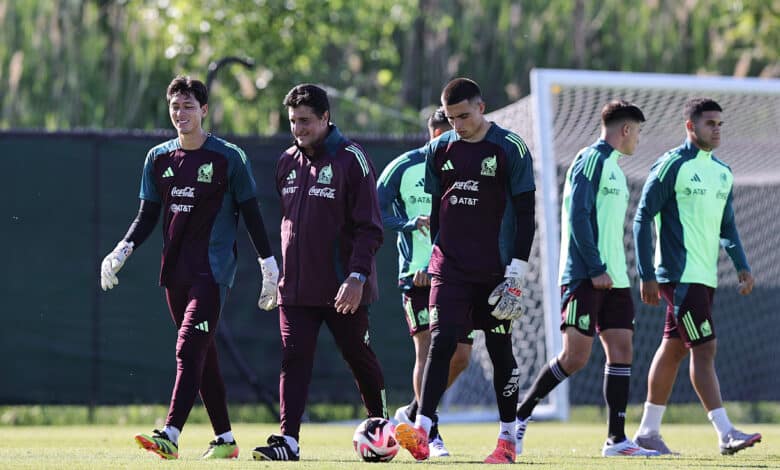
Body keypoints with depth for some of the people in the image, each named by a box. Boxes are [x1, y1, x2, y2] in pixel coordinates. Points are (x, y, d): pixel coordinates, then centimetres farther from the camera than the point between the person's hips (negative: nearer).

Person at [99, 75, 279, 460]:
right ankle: (224, 439, 16)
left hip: (213, 269, -6)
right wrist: (123, 250, -3)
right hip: (174, 270, 6)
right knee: (202, 356, 9)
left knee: (189, 349, -18)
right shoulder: (158, 158, 11)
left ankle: (170, 435, -28)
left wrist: (269, 266, -2)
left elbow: (250, 214, 1)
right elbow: (148, 215, 14)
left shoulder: (229, 158, -2)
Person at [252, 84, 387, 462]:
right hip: (296, 286, 5)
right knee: (294, 360, -6)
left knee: (359, 359, 8)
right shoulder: (288, 162, 11)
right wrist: (279, 270, 16)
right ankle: (288, 440, -12)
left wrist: (357, 276, -20)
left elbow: (369, 228, -11)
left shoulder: (351, 160, -8)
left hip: (343, 289, -5)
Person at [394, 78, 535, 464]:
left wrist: (517, 271, -9)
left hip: (496, 269, -2)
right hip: (450, 268, 3)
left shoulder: (510, 150, -4)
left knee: (500, 350, 5)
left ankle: (508, 438, 15)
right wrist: (437, 256, 13)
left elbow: (526, 214, -4)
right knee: (441, 342, -11)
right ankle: (422, 431, -20)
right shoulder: (439, 150, 8)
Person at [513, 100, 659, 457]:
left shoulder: (613, 168, 21)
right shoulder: (590, 161, -8)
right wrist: (596, 269, -20)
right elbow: (577, 217, -17)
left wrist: (617, 273, 18)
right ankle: (520, 416, 4)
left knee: (621, 350, 1)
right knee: (575, 355, -10)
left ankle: (616, 439, 0)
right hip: (584, 277, -9)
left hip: (612, 278, 9)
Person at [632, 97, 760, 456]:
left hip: (705, 277, 8)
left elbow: (726, 225, 23)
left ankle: (648, 431, 18)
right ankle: (725, 433, -16)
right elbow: (643, 218, -8)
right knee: (704, 349, -13)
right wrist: (647, 275, -13)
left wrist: (742, 266, 9)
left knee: (672, 349, 12)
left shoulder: (722, 173, 14)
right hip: (680, 276, -8)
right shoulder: (671, 166, -8)